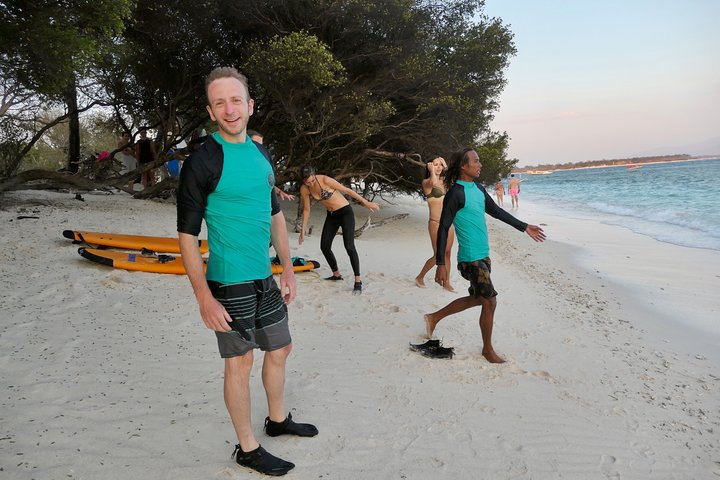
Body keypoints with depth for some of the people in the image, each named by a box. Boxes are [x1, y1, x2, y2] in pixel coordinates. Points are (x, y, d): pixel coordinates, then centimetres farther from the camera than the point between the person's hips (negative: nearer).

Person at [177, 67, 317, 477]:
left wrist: (288, 270, 12)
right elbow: (187, 234, -15)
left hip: (265, 278, 7)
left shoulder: (261, 154, 7)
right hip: (230, 283, -7)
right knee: (241, 362, 5)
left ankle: (278, 419, 42)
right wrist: (204, 297, -19)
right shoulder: (203, 161, -14)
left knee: (280, 349, 19)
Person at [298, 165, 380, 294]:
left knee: (349, 246, -16)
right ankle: (336, 275, 24)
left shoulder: (324, 180, -24)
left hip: (345, 212, -6)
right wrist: (302, 231, 8)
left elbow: (347, 190, -17)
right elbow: (306, 210, 5)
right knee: (324, 246, 3)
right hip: (331, 216, 6)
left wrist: (366, 203, -12)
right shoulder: (304, 190, -9)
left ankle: (358, 282, -10)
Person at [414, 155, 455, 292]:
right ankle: (420, 277, 18)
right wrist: (431, 170, -14)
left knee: (447, 253, 10)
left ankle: (446, 283, 20)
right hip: (436, 223, -6)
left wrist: (446, 167, 4)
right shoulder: (426, 182, -7)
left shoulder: (444, 181, 12)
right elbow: (434, 183, -30)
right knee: (438, 255, -1)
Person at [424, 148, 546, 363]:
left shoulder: (478, 189, 9)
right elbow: (443, 229, -17)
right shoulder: (456, 193, -16)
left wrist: (524, 227, 25)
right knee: (490, 302, 0)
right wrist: (440, 264, -19)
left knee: (477, 298, 18)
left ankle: (434, 317, 32)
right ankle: (488, 349, 20)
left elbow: (497, 211, 22)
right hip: (471, 258, -9)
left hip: (483, 255, 9)